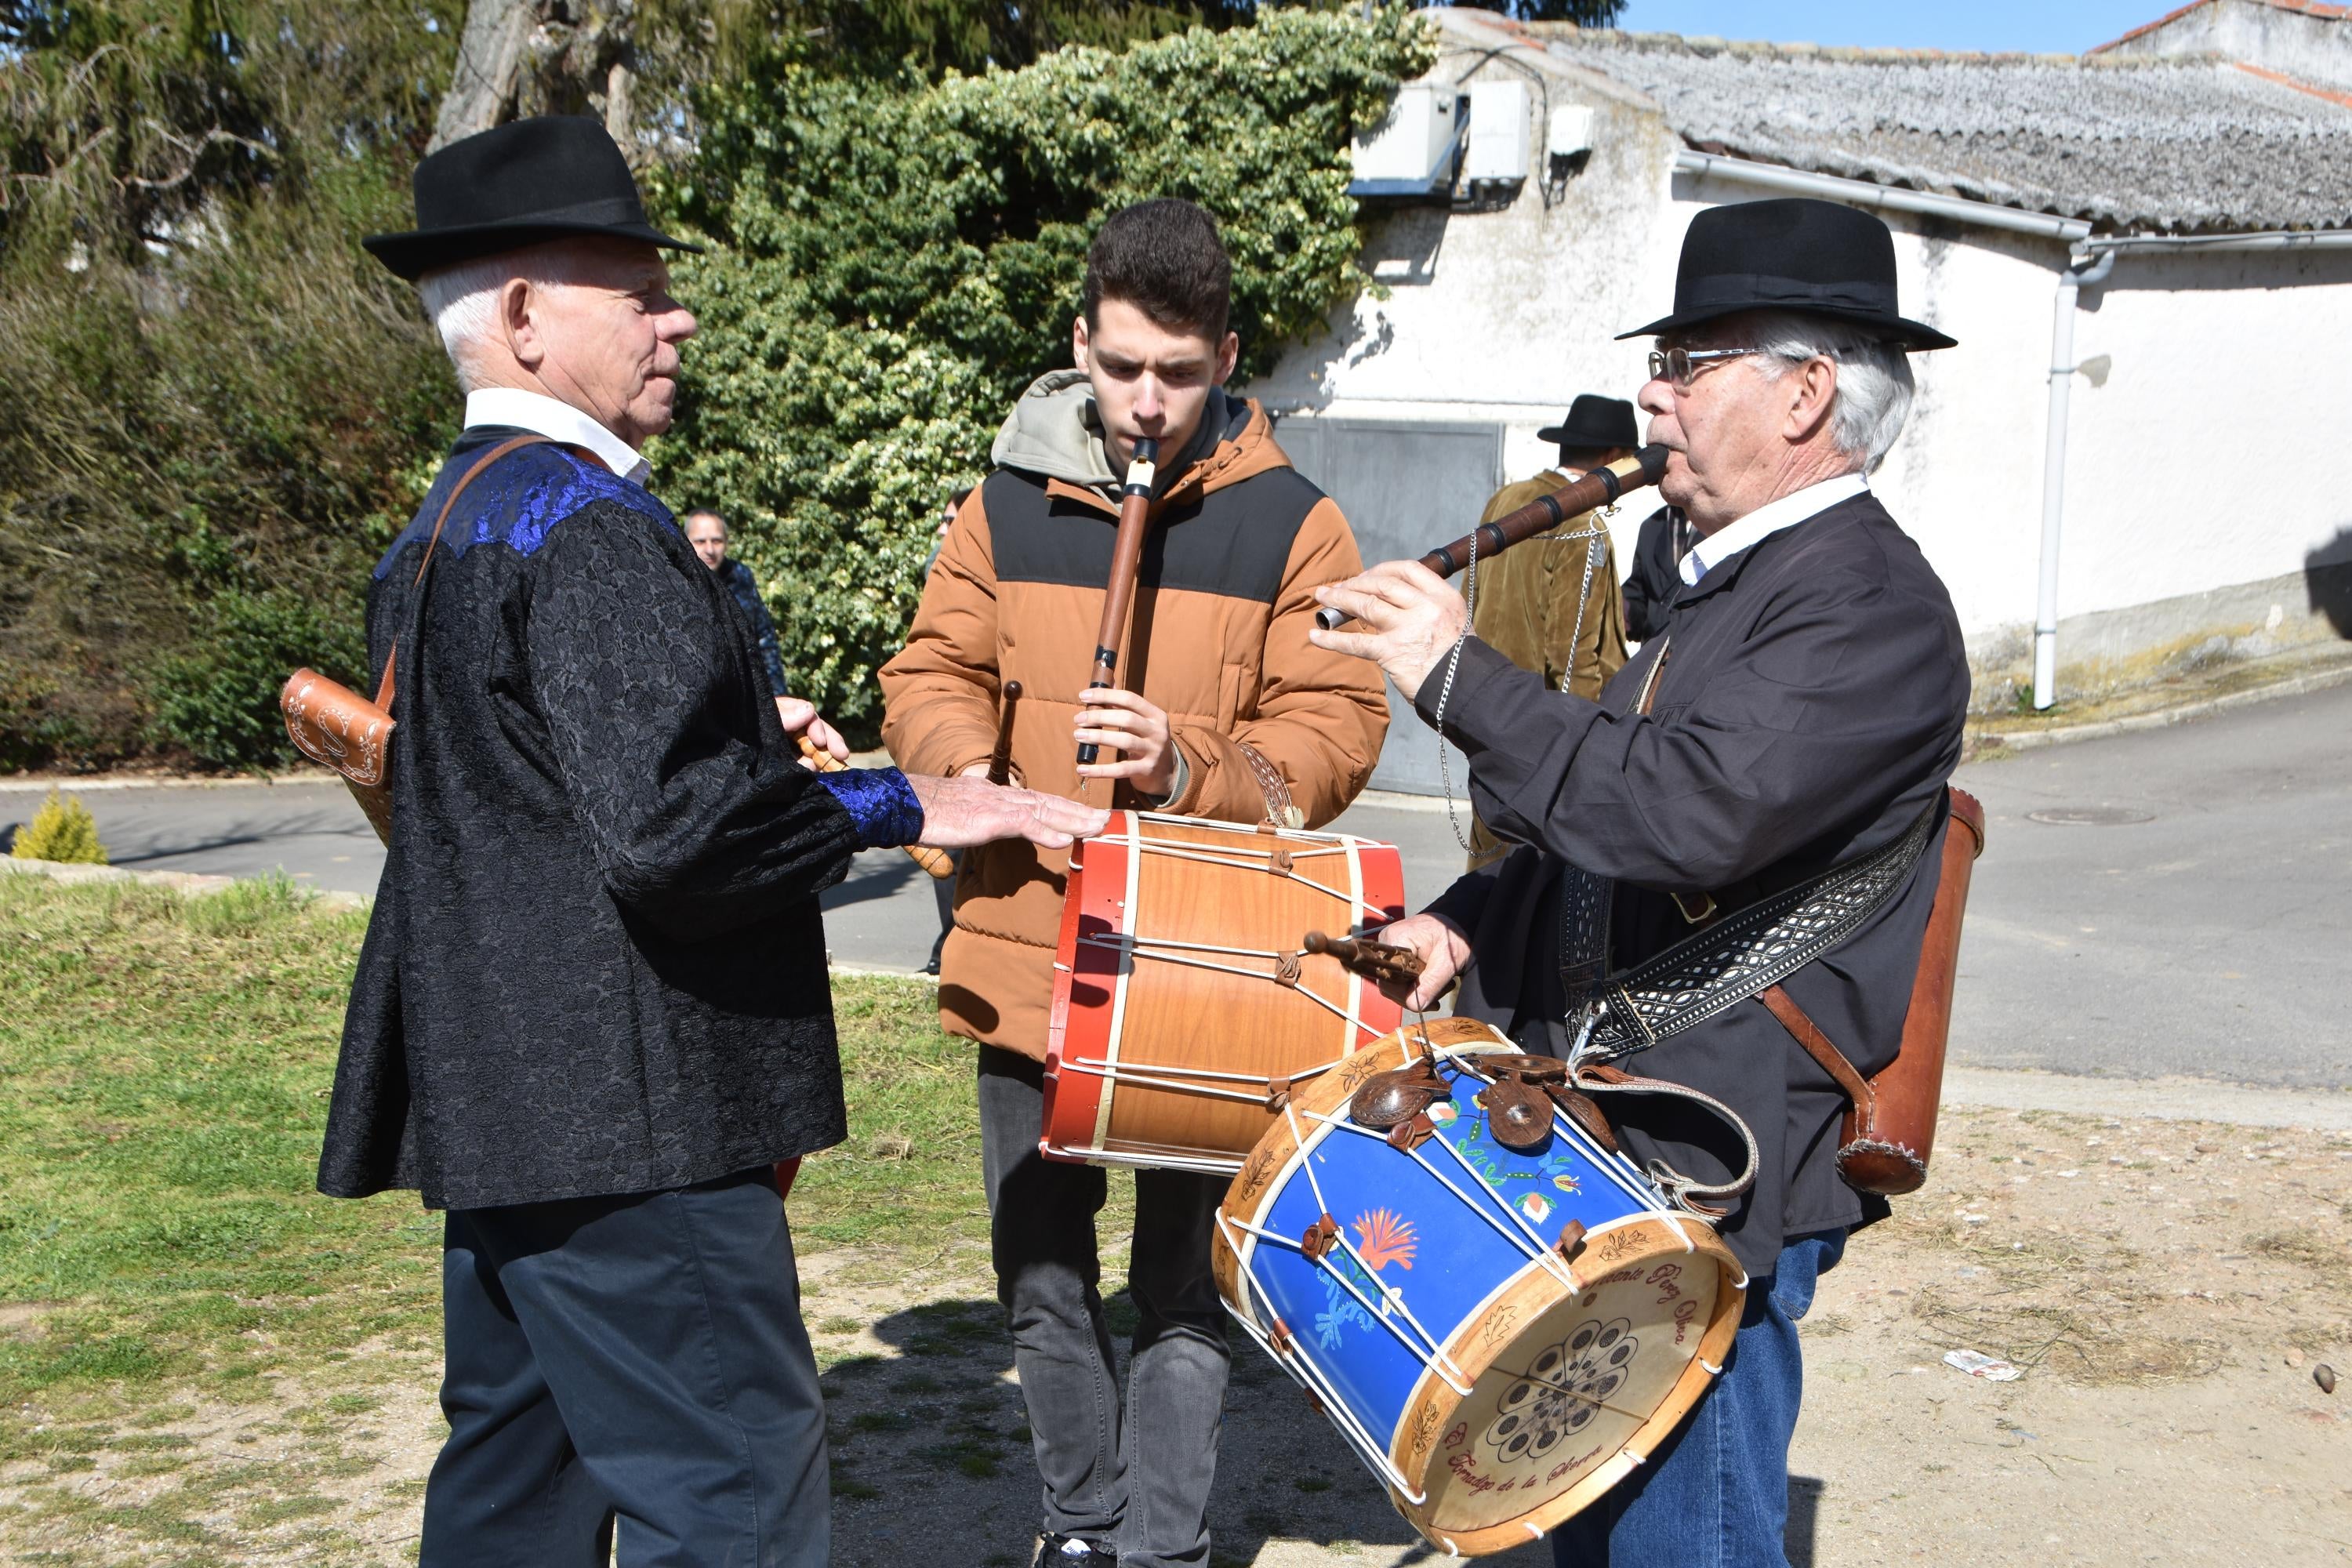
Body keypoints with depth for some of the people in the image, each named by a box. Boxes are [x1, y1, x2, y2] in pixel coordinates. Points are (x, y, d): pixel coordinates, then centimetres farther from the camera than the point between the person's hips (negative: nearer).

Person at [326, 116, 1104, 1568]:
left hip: (499, 1109, 11)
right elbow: (670, 827, -27)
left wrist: (745, 737, 17)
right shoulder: (590, 524, -17)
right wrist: (899, 807, -15)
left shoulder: (445, 528, 15)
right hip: (625, 1120, -11)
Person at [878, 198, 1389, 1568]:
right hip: (1028, 955, 3)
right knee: (1041, 1281, 15)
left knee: (1184, 1286, 6)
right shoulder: (1008, 504, 5)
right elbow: (932, 675, 10)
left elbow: (1336, 728, -6)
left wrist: (1192, 765, -22)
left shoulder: (1291, 524, -3)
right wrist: (970, 773, -11)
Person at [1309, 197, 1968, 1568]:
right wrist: (1471, 924, 7)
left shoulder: (1872, 606, -17)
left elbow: (1692, 813, -31)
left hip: (1720, 1172, -10)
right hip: (1619, 1144, 10)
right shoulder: (1740, 579, 15)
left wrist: (1460, 676, -25)